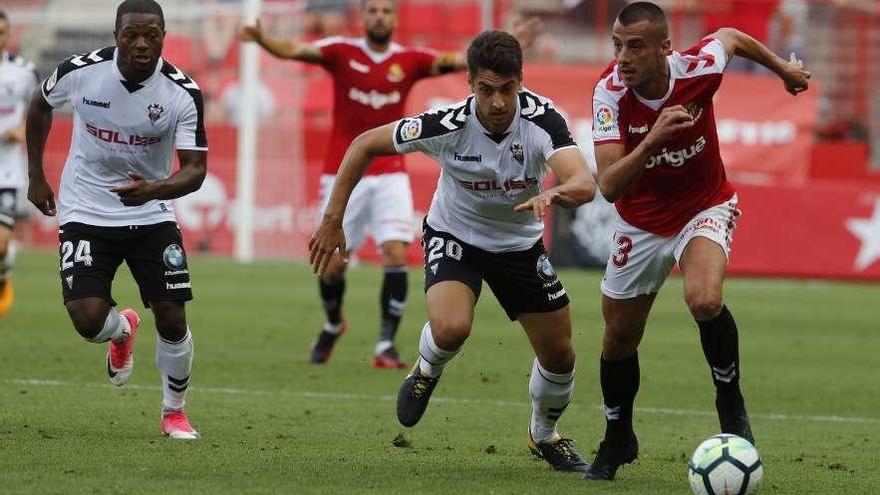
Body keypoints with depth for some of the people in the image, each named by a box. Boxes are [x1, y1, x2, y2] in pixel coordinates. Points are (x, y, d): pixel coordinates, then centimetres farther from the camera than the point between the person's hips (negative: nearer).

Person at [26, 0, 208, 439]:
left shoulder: (182, 92, -17)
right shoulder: (80, 72, -15)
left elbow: (195, 168, -18)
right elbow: (40, 106, 8)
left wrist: (153, 190, -39)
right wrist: (36, 176, 9)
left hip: (151, 215, 0)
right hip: (86, 214, 0)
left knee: (172, 319, -7)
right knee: (87, 319, -15)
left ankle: (174, 411, 19)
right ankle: (122, 330, 24)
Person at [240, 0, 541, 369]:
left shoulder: (409, 61, 2)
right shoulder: (342, 53, -3)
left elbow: (460, 62, -4)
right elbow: (294, 50, -16)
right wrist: (262, 40, -36)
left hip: (389, 175, 1)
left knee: (396, 255, -15)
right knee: (333, 264, 3)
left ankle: (386, 345, -8)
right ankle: (333, 325, 33)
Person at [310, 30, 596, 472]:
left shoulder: (542, 120, -29)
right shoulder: (447, 125, -29)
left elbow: (584, 185, -43)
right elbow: (365, 145, -15)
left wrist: (554, 194, -66)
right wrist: (333, 219, -15)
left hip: (519, 243, 2)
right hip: (454, 235, -2)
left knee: (560, 356, 4)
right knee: (451, 328, -31)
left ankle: (543, 435, 36)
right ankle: (426, 373, 7)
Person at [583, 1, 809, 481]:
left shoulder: (700, 68, -27)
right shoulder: (610, 91, -27)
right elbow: (609, 185, -34)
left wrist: (783, 67, 16)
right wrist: (652, 141, -50)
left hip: (705, 206, -2)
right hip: (641, 221, 2)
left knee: (704, 300, -31)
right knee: (619, 339, 10)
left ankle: (731, 406, -7)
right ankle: (618, 440, 37)